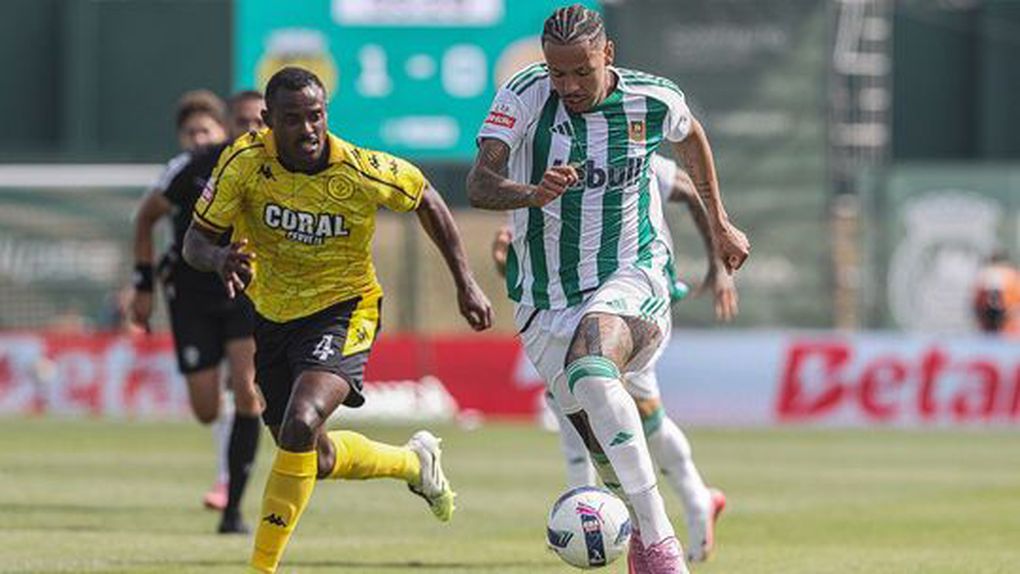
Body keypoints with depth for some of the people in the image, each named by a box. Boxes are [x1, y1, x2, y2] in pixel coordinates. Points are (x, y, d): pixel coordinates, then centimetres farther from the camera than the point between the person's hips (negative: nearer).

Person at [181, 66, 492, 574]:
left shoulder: (362, 172, -22)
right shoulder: (245, 162, -19)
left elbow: (425, 200, -1)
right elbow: (195, 241, -13)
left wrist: (465, 283, 1)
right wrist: (221, 259, -37)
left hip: (343, 309, -4)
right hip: (274, 316, 4)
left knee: (300, 424, -30)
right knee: (316, 460, 16)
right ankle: (414, 461, 47)